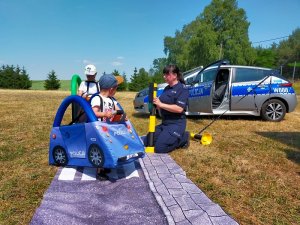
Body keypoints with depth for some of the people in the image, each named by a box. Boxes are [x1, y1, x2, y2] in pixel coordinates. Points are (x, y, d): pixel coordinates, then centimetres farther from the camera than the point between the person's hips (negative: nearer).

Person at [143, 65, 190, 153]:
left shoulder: (182, 89, -12)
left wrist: (160, 104, -22)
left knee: (159, 148, -18)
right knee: (146, 142, 6)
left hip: (176, 124, -8)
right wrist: (155, 103, -7)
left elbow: (179, 108, -24)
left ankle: (183, 138, 2)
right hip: (164, 123, 9)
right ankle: (171, 137, 15)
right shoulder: (166, 88, 12)